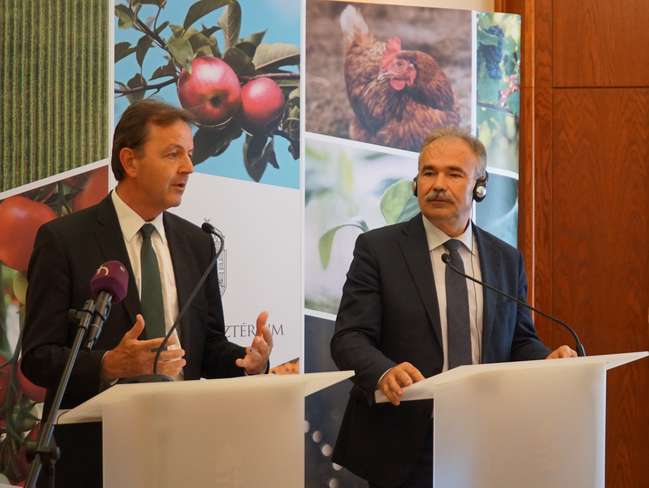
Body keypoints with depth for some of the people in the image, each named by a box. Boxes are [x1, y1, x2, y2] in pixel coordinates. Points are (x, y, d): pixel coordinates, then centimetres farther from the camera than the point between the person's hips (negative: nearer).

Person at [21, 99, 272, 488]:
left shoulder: (197, 243, 8)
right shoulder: (63, 240, -7)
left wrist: (249, 361, -11)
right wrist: (110, 365, -26)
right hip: (93, 453, -4)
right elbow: (38, 357, -10)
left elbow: (209, 346, 10)